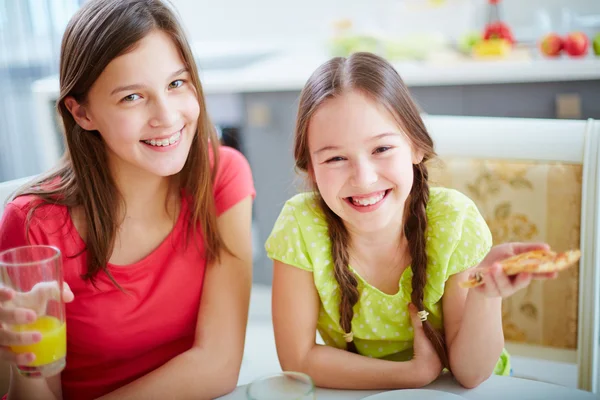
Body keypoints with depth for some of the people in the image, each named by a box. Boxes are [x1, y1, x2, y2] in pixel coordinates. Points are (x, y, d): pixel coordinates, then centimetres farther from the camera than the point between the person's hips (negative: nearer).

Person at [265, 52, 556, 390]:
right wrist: (416, 372, -20)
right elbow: (297, 359, -15)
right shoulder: (300, 224, -20)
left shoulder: (454, 219, -19)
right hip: (349, 393, 0)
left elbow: (471, 373, -16)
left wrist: (486, 292, -33)